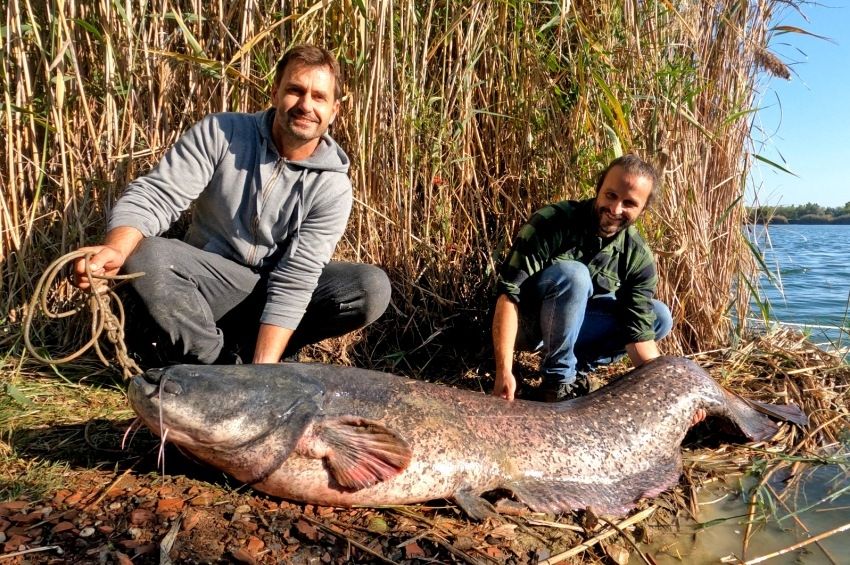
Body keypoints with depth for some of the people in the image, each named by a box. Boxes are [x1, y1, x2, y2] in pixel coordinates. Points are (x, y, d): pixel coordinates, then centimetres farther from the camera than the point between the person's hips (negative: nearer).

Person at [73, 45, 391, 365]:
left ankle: (246, 348, -11)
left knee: (372, 288, -23)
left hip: (276, 292, 1)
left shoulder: (332, 185, -14)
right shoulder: (220, 133, -12)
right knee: (144, 256, -30)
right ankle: (220, 367, -15)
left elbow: (294, 280, -20)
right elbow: (155, 196, -17)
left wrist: (263, 365, -29)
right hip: (211, 284, 0)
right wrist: (116, 249, -40)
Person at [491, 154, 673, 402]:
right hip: (525, 322, -5)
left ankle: (577, 365, -2)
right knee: (573, 274, -33)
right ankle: (558, 379, -18)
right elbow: (508, 294, -31)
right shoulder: (552, 222, -26)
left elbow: (639, 333, -15)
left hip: (574, 322, 5)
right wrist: (504, 371, -40)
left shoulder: (639, 258, -13)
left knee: (660, 318, -7)